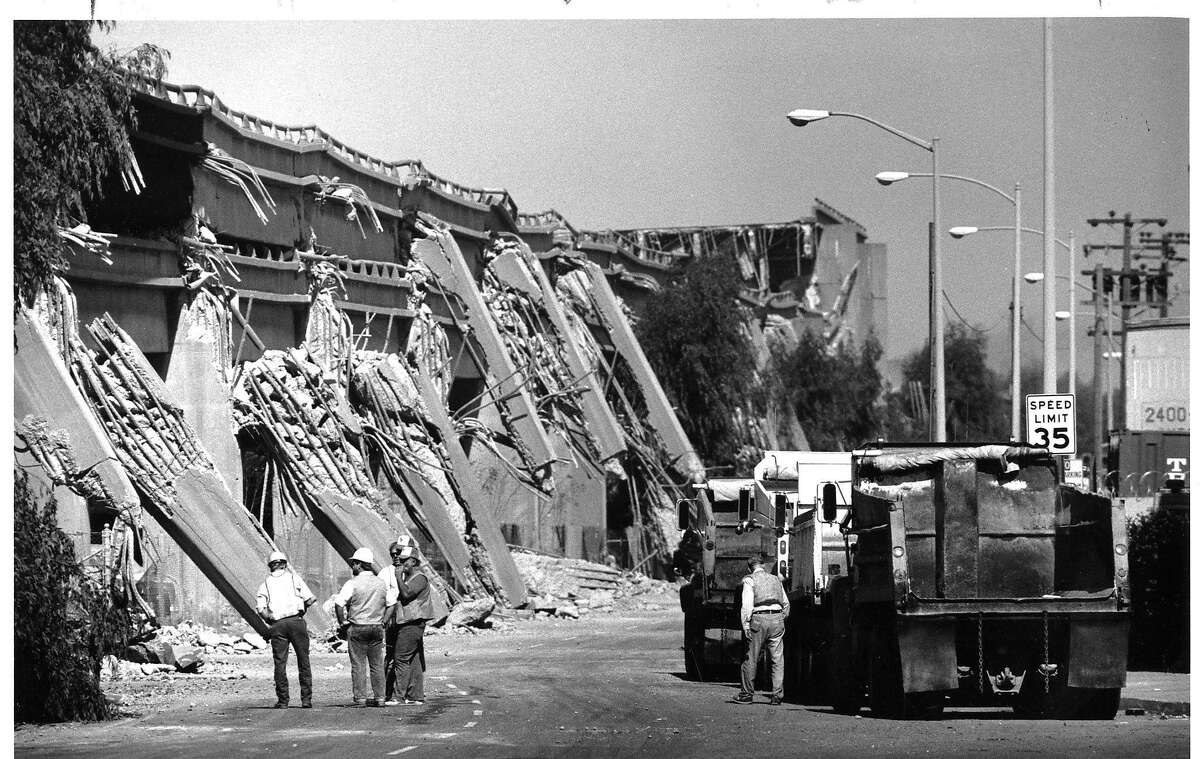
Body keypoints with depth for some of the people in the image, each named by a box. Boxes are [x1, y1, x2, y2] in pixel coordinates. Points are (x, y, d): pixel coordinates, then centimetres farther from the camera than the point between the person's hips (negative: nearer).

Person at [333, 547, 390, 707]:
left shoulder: (353, 583, -10)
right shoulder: (381, 583, 7)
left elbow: (338, 604, -16)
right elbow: (390, 605, 15)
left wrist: (342, 623, -6)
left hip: (357, 628, -5)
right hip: (377, 628, 5)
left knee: (358, 665, 0)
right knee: (377, 664, 9)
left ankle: (360, 697, -3)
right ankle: (379, 697, 8)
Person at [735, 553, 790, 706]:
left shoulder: (749, 580, 2)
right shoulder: (776, 580, 18)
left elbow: (747, 604, -9)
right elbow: (786, 604, 20)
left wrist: (746, 625, -10)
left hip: (759, 618, -4)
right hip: (777, 618, 4)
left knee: (751, 659, 6)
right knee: (777, 659, 5)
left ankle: (747, 694, 11)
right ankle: (777, 696, 2)